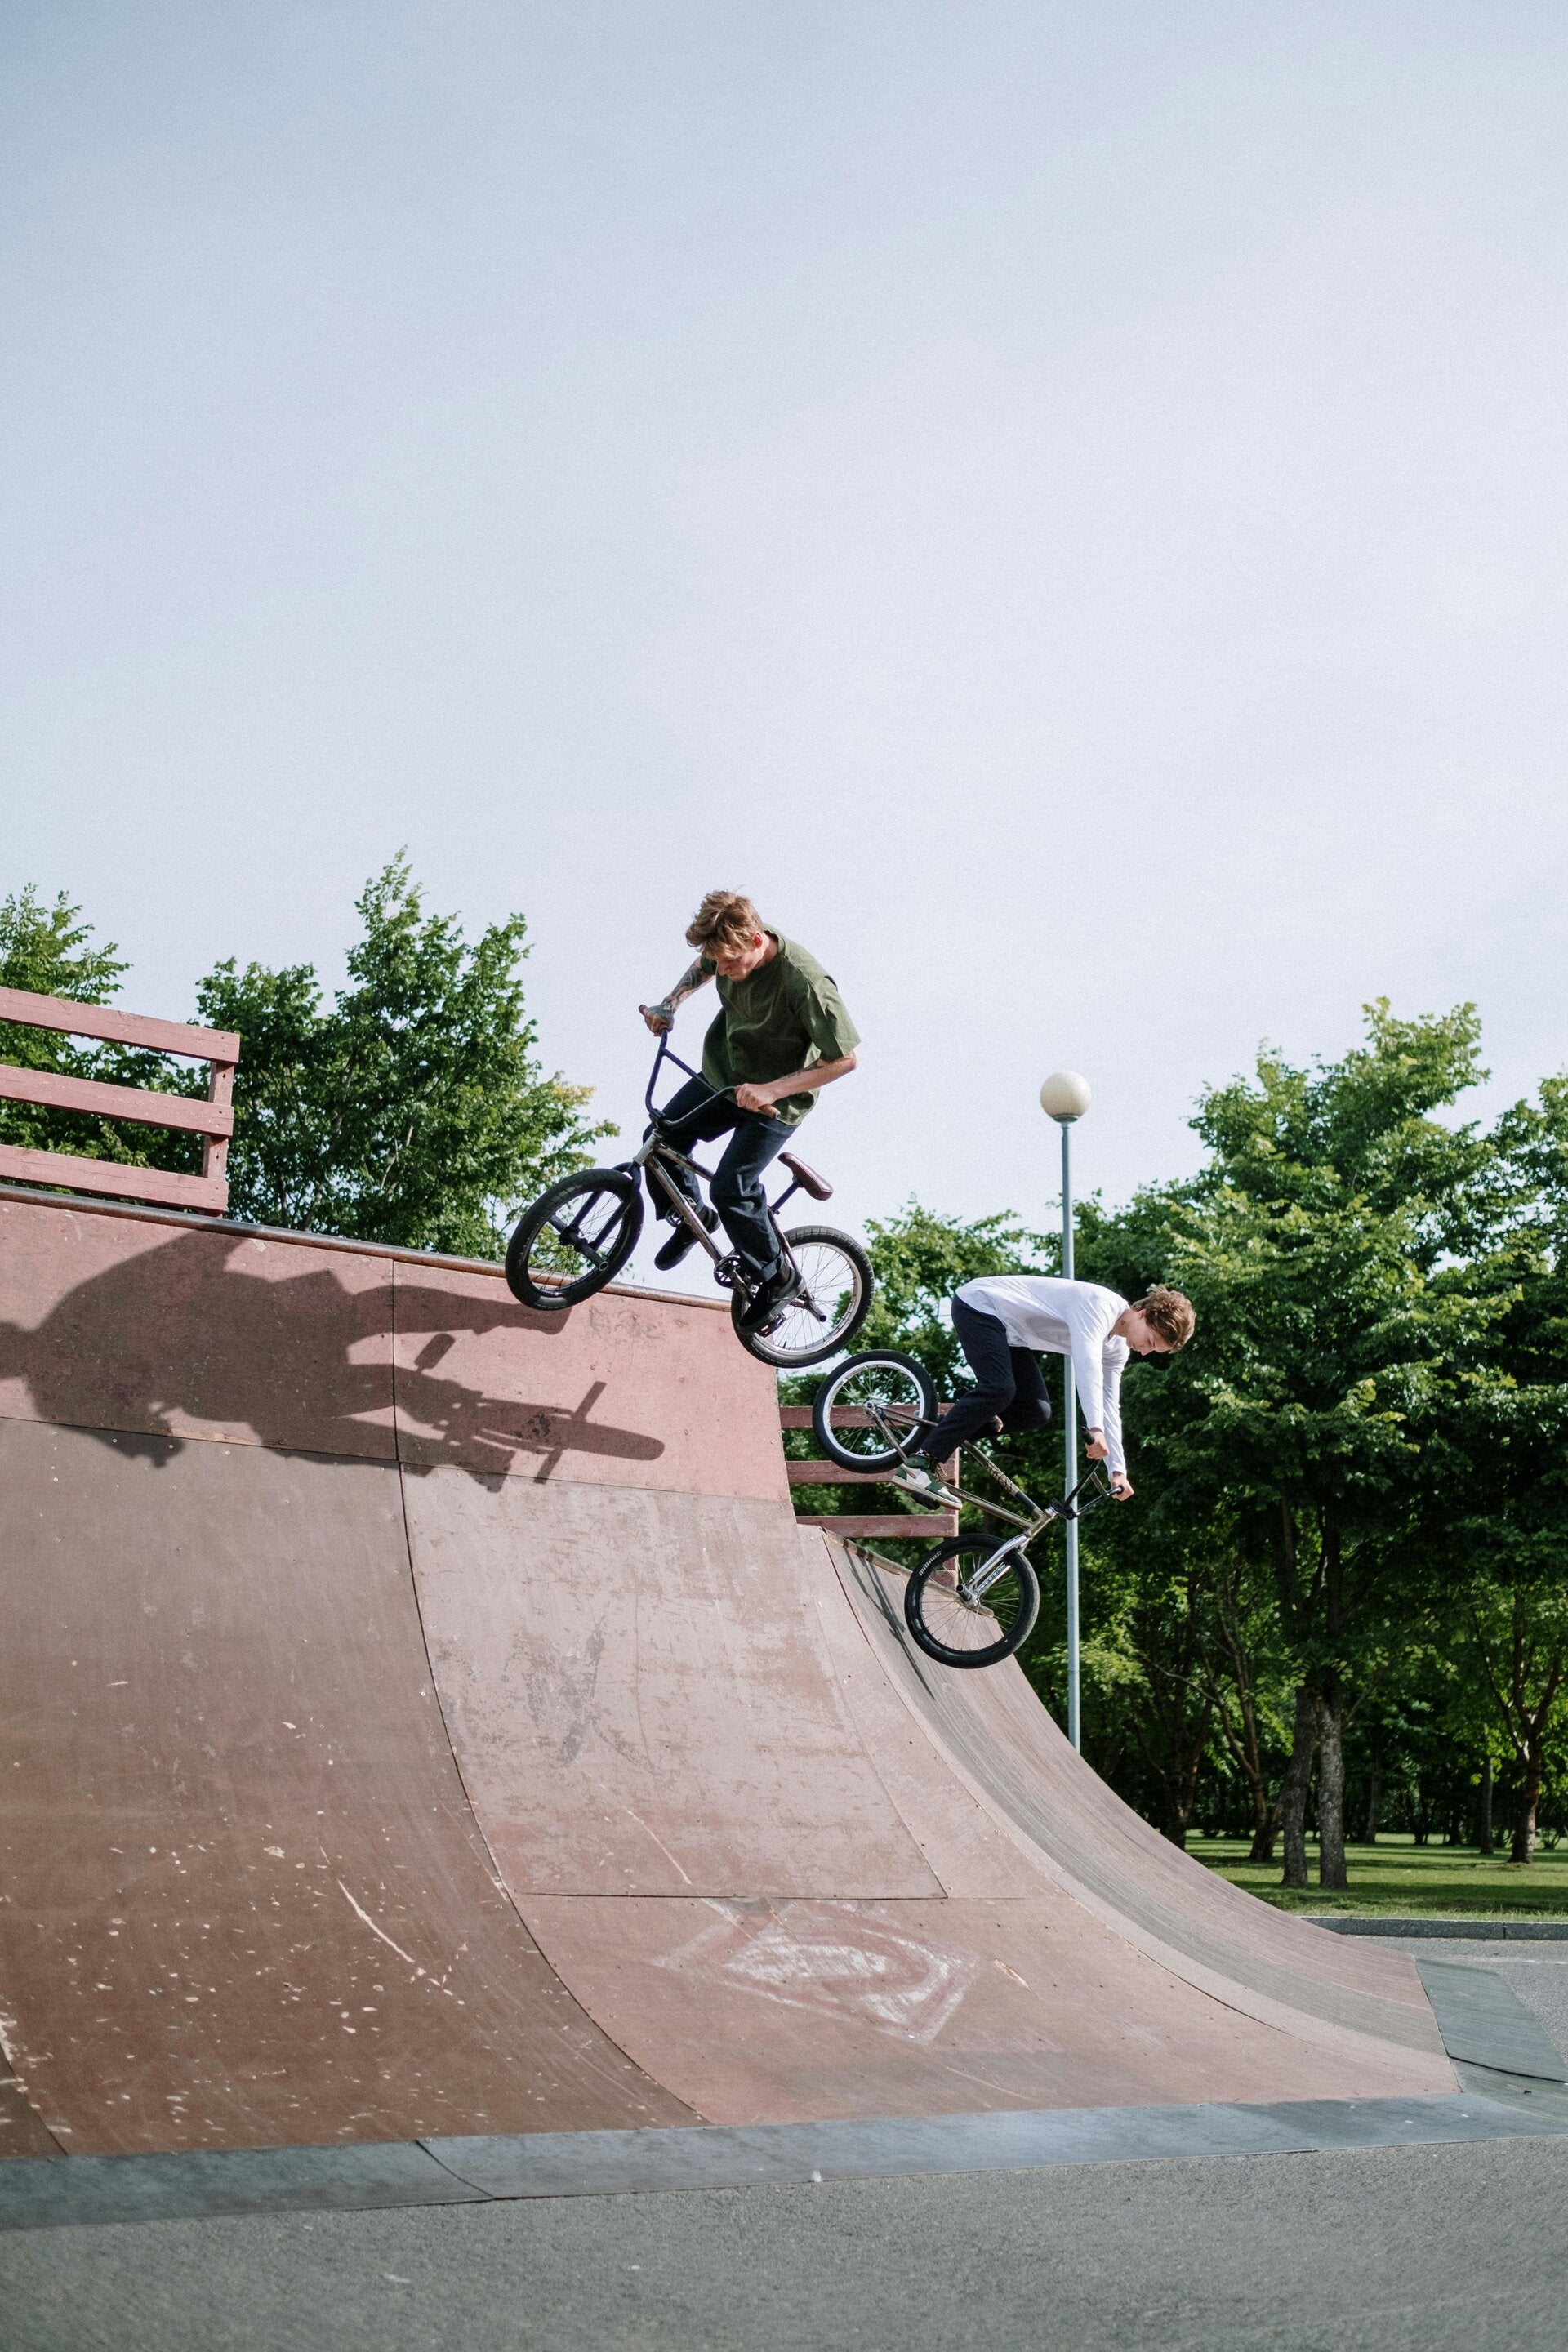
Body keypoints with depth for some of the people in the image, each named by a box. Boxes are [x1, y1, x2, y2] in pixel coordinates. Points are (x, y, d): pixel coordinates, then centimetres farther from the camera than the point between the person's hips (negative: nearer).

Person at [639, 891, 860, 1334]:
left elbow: (843, 1059, -27)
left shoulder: (805, 982, -34)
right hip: (723, 1073, 7)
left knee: (731, 1187, -16)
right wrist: (670, 1004, -5)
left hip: (777, 1099, -7)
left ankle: (776, 1279, 6)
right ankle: (690, 1217, 26)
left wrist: (771, 1090, -32)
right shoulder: (730, 947, -14)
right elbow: (700, 969, 13)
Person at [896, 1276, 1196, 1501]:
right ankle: (919, 1463, -30)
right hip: (979, 1304, -9)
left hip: (1011, 1333, 9)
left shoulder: (1117, 1349, 4)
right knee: (998, 1389, -30)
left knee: (1037, 1413, -4)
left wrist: (1118, 1470, 2)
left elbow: (1108, 1406, 8)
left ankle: (950, 1426, 5)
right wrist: (1095, 1429, -45)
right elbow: (1087, 1364, -37)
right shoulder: (1101, 1304, -24)